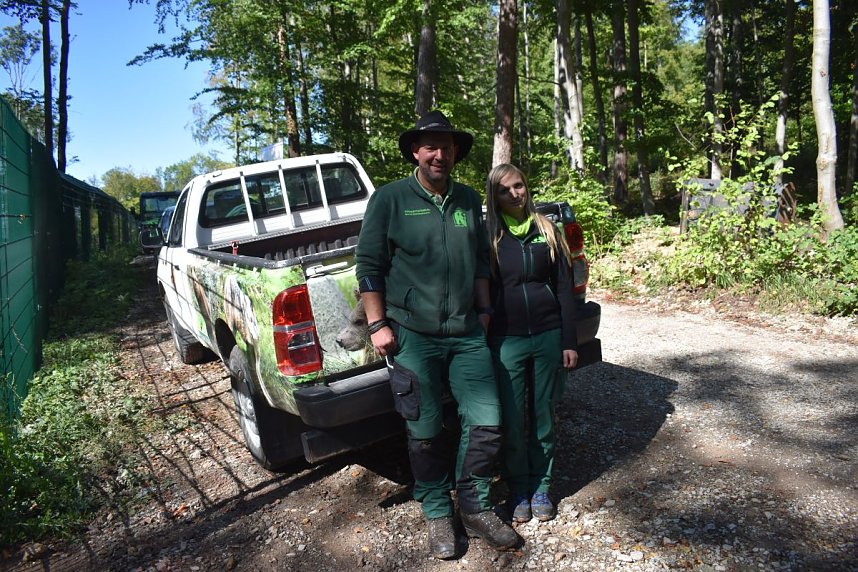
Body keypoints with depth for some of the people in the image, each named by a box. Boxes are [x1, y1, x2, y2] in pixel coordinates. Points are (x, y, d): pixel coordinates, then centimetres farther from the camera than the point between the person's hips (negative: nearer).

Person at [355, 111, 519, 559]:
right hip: (412, 336, -4)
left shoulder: (469, 201, 11)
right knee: (425, 432, 7)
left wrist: (483, 310, 14)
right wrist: (377, 325, -7)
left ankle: (474, 507, 26)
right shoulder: (389, 199, -4)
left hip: (467, 334, 4)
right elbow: (368, 265, -3)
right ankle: (437, 513, 29)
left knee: (486, 423, 3)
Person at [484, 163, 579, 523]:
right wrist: (482, 345, -3)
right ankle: (518, 490, 23)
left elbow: (565, 288, 6)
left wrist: (569, 341, 1)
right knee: (512, 421, 5)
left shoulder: (547, 231, 5)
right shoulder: (487, 237, 1)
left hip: (548, 337, 2)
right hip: (506, 341, -1)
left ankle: (541, 487, 28)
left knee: (544, 417, 11)